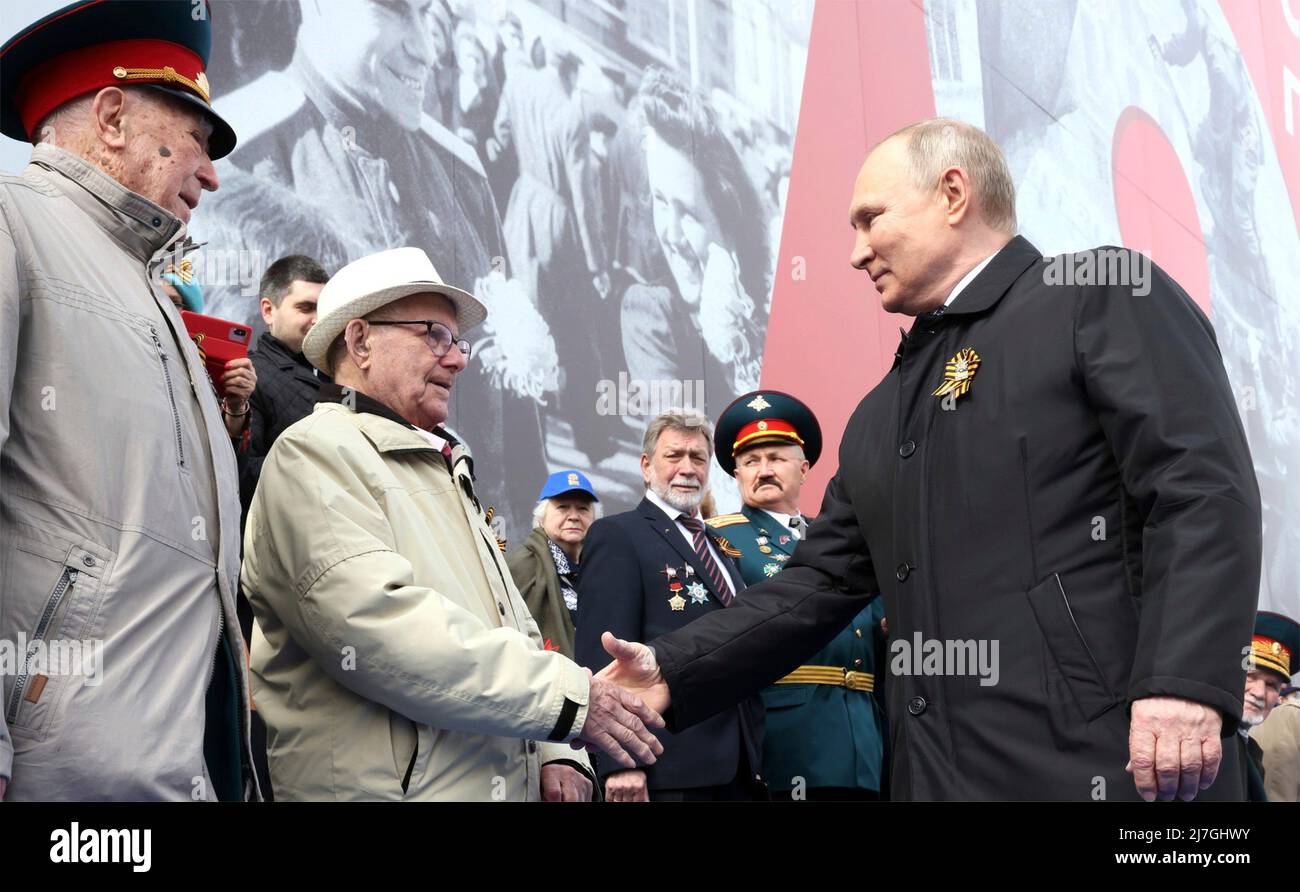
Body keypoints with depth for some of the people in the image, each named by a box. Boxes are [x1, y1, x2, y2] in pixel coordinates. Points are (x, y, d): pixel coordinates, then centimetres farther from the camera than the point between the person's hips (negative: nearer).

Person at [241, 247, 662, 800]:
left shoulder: (447, 472, 21)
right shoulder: (315, 454, -9)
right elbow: (378, 627, -23)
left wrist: (553, 753, 2)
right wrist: (567, 697, -21)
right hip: (382, 788, -8)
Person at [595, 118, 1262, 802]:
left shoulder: (1102, 300, 1)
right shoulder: (879, 419, 22)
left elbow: (1204, 492, -10)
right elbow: (821, 582, 19)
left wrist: (1184, 684, -22)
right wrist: (673, 673, 8)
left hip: (1100, 761, -6)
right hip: (940, 772, 7)